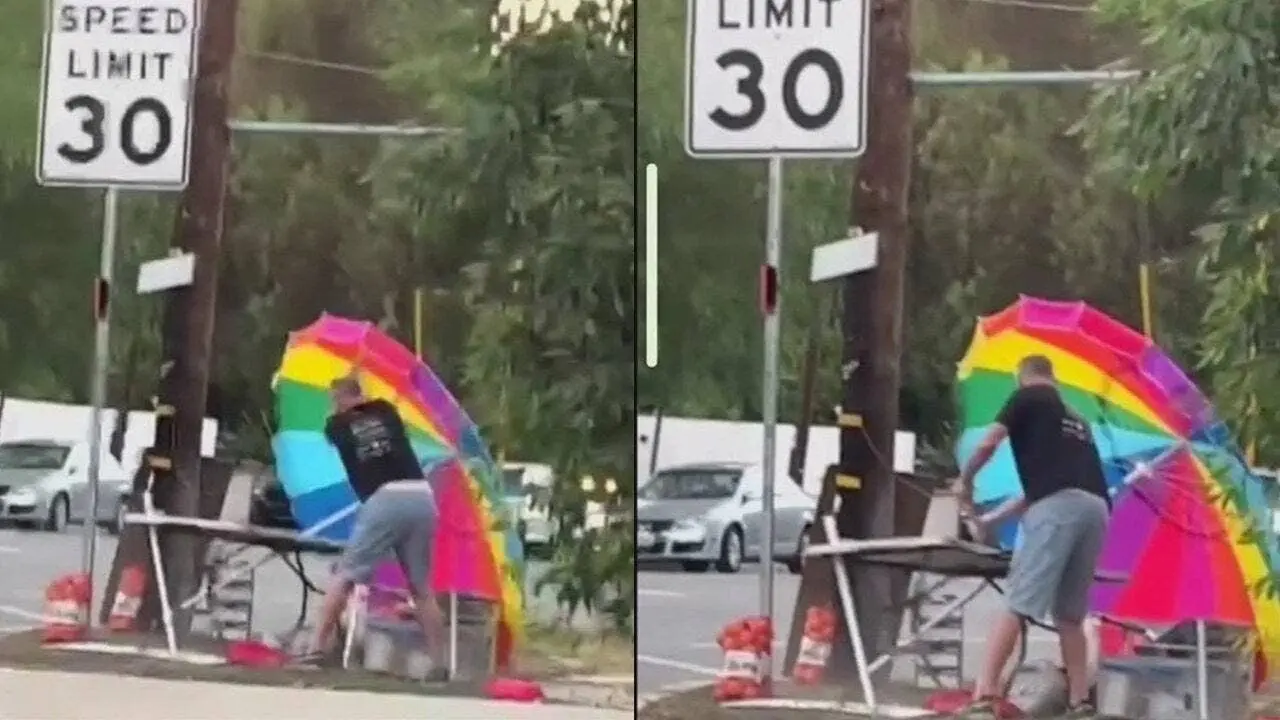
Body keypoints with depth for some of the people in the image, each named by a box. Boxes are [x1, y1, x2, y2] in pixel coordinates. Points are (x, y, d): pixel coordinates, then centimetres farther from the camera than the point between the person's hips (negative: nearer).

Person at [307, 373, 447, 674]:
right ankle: (438, 663, 11)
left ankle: (318, 648, -2)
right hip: (422, 497, 4)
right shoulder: (386, 411, 24)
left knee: (345, 576, 5)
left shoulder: (337, 425, 14)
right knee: (421, 586, 14)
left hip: (385, 499, -4)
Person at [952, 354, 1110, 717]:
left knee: (1017, 604, -11)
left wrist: (964, 481, 23)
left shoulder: (1028, 397, 16)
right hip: (1095, 509, 6)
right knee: (1070, 614, 15)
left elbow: (988, 444, 4)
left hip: (1059, 508, -6)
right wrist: (990, 520, 42)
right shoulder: (1074, 418, 36)